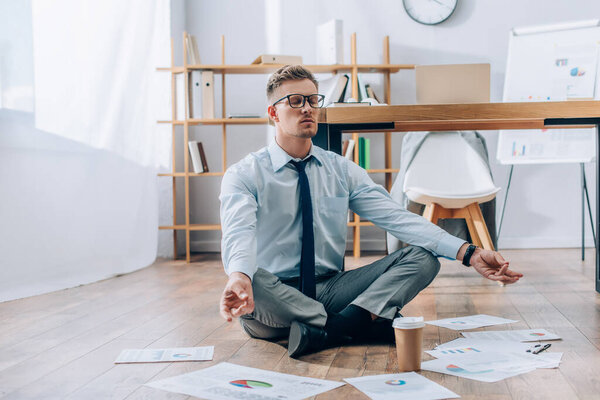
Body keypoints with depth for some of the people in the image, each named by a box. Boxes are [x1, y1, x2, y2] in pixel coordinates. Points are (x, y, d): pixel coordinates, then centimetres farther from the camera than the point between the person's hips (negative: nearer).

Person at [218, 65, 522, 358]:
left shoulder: (342, 170, 8)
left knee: (422, 257, -13)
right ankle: (370, 324, -25)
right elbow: (239, 232, -23)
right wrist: (239, 277, -48)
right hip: (274, 299, -3)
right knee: (252, 282, -39)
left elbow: (396, 218, -3)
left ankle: (336, 327, -32)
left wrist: (468, 253, -17)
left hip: (331, 290, 4)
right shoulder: (244, 175, -3)